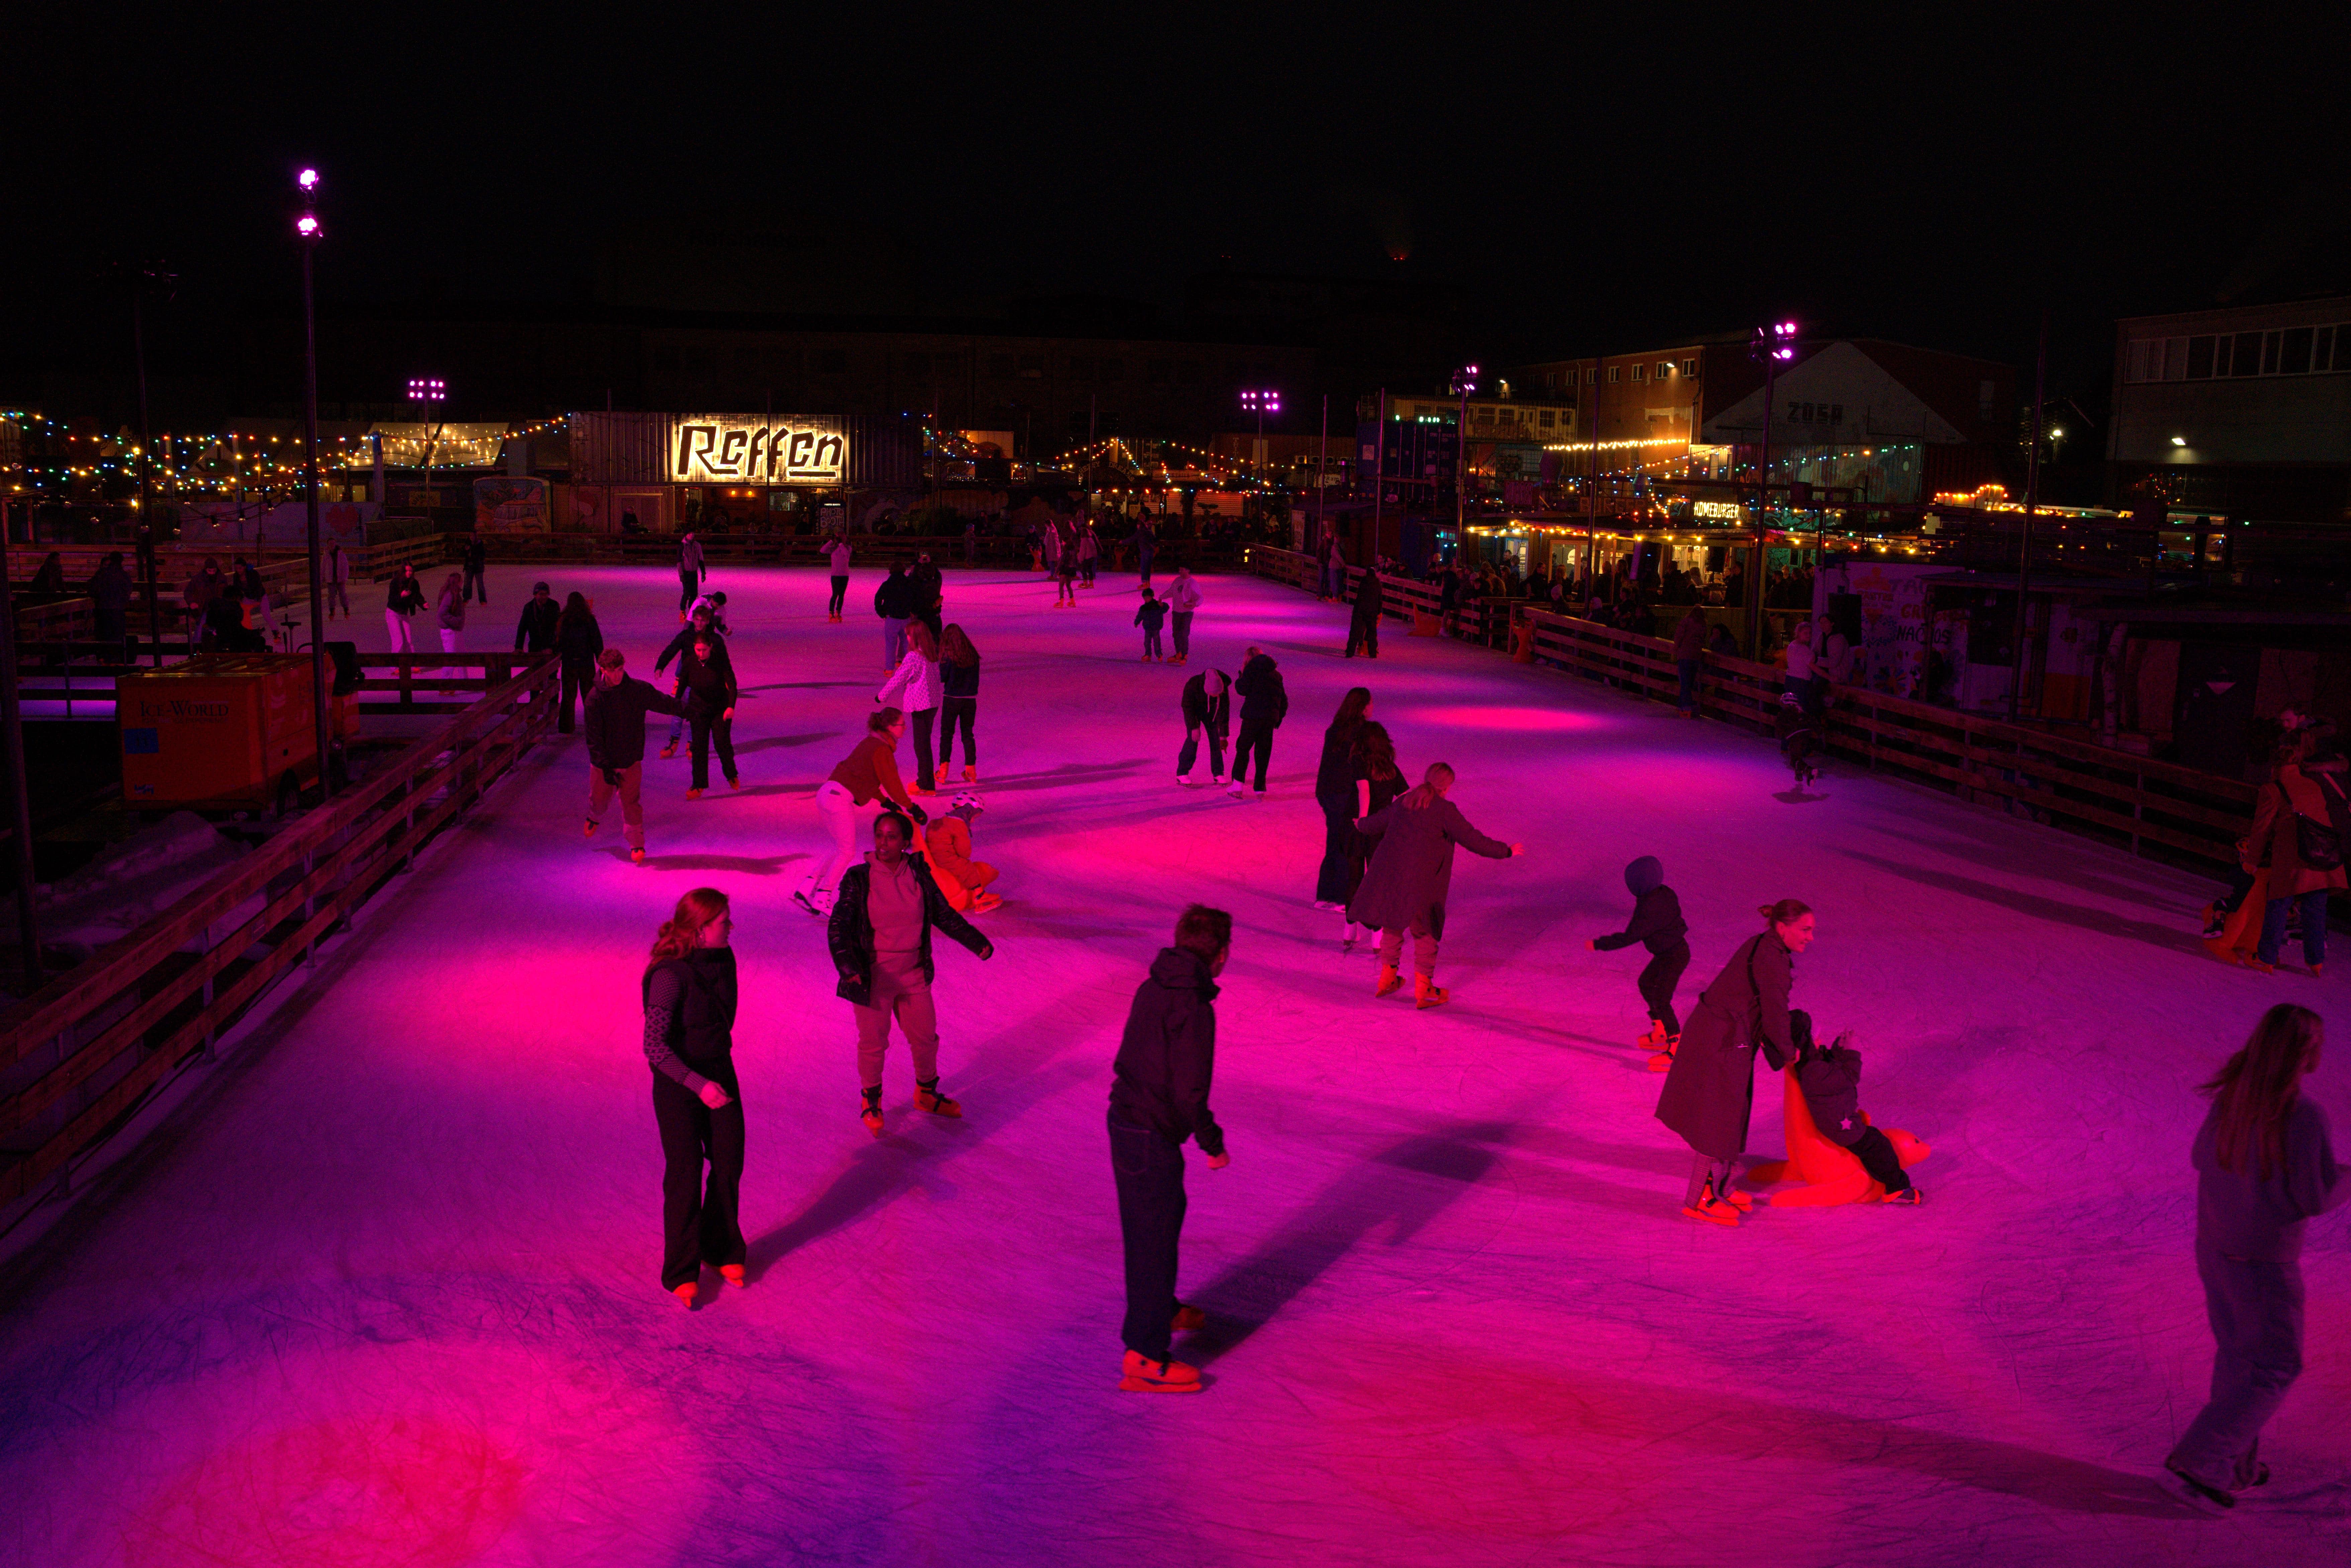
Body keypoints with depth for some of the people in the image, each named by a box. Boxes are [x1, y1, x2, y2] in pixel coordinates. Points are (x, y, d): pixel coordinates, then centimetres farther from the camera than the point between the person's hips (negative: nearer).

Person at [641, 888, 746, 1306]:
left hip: (720, 1073, 6)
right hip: (678, 1083, -6)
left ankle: (723, 1251, 29)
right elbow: (655, 1046, -27)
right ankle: (681, 1272, 12)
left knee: (728, 1164, 10)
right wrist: (698, 1084, -34)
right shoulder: (671, 975, -24)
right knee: (685, 1173, -1)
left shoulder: (723, 960, -2)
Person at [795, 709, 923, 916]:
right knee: (847, 852, -1)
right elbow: (892, 784, -9)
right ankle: (822, 899, 1)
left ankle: (806, 890, 11)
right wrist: (911, 807, 3)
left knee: (843, 850, 15)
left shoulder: (872, 743, 18)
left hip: (827, 794, 9)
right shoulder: (882, 750, -11)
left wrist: (887, 802, 26)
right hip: (839, 799, -9)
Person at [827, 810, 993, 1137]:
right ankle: (871, 1101, 33)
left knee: (925, 1037, 16)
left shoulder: (918, 874, -3)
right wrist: (847, 966, -33)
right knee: (874, 1042, 8)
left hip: (914, 974, 4)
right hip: (873, 975, -4)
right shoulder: (858, 879, -13)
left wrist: (978, 942, -2)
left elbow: (944, 914, 7)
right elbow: (837, 927, -18)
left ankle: (926, 1093, 41)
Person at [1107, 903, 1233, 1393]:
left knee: (1166, 1214, 26)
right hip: (1151, 1137, -9)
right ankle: (1144, 1357, 6)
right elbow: (1190, 1091, -23)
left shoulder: (1152, 988, 5)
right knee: (1153, 1237, -1)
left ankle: (1161, 1308, 46)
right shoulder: (1193, 1008, -23)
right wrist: (1212, 1143, -8)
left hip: (1126, 1118, 9)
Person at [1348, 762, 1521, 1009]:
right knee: (1425, 933, 7)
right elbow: (1473, 840, -7)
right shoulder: (1444, 810, -7)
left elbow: (1372, 825, 26)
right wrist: (1507, 851, 3)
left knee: (1392, 927, 22)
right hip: (1419, 884, -6)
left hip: (1388, 876, 6)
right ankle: (1424, 991, 10)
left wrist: (1361, 825, 50)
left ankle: (1387, 979, 32)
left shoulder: (1403, 803, 12)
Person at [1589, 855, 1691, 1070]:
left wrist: (1599, 945, -18)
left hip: (1673, 957, -10)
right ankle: (1660, 1035, 35)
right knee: (1646, 983, 23)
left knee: (1660, 1000, -6)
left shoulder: (1649, 909, -30)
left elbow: (1629, 937, -26)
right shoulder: (1664, 893, -2)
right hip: (1674, 950, 10)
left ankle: (1677, 1050, -1)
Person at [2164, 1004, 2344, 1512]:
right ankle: (2196, 1461, 5)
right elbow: (2318, 1197, -19)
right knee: (2275, 1367, 9)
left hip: (2214, 1246, 7)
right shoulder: (2305, 1116, -26)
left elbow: (2203, 1157, 8)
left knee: (2237, 1355, 22)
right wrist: (2348, 1179, 2)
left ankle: (2235, 1465, 33)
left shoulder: (2232, 1096, -5)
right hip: (2264, 1262, -7)